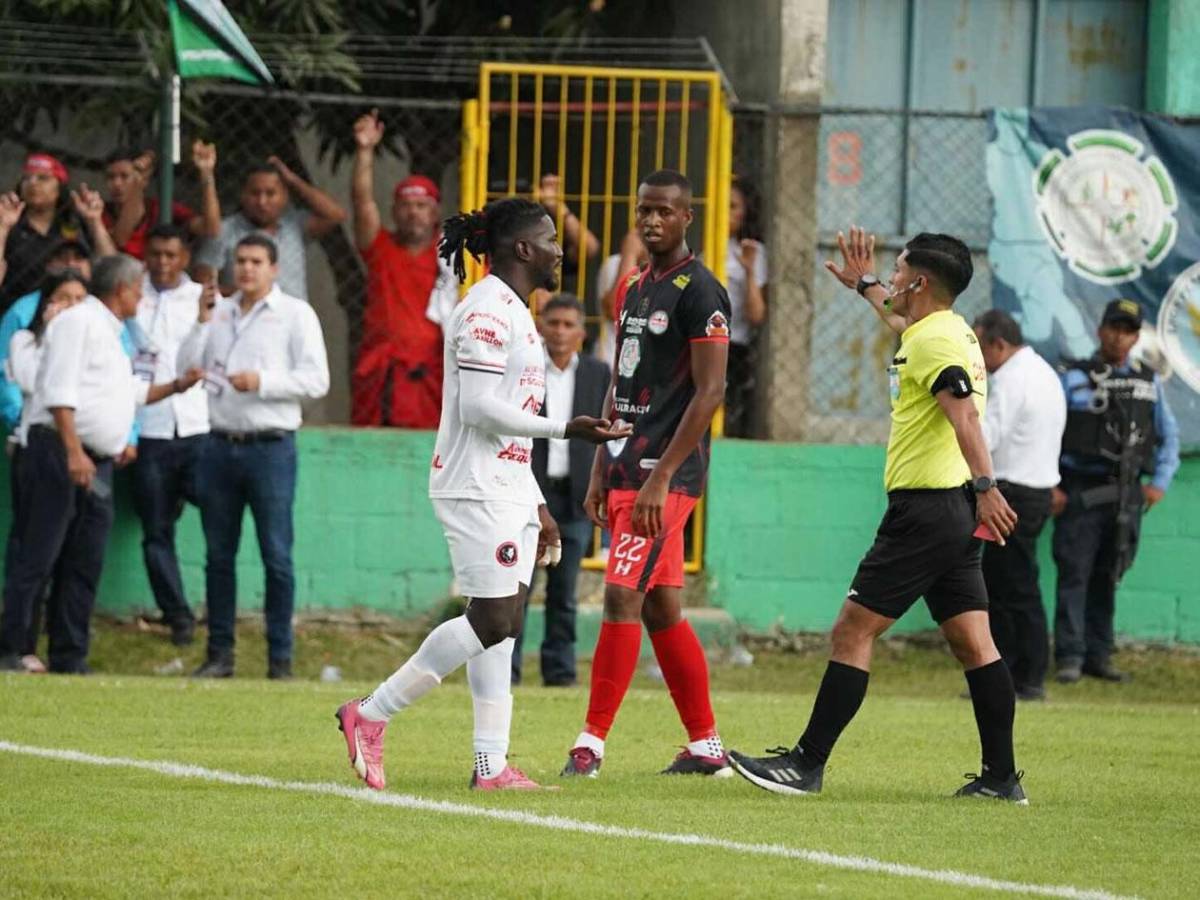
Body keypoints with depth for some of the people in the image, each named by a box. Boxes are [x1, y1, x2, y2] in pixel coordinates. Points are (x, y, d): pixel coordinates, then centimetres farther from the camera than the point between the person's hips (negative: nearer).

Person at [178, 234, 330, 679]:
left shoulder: (295, 314, 1)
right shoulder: (219, 312, 14)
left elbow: (316, 380, -7)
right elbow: (185, 368, 8)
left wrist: (262, 382, -16)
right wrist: (201, 323, -4)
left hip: (270, 447, -4)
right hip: (220, 445, 4)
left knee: (276, 556, -4)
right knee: (219, 555, 7)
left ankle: (280, 658, 0)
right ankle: (219, 653, 13)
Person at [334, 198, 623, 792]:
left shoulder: (514, 313, 20)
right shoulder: (487, 310, -12)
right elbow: (479, 409, -20)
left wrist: (537, 505, 22)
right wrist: (565, 428, -20)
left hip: (508, 490, 10)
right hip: (476, 491, -10)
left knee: (504, 624, 5)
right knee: (491, 621, -13)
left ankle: (492, 765, 3)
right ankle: (370, 716, -6)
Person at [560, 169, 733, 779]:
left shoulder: (699, 292, -10)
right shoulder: (633, 288, 16)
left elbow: (709, 392, -15)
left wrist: (660, 478, -19)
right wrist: (600, 472, 16)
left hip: (666, 471, -9)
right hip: (627, 466, 9)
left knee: (623, 597, -13)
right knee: (662, 609, 10)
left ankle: (591, 743, -11)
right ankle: (706, 746, 16)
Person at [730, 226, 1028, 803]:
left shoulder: (932, 341, -13)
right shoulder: (954, 332, 16)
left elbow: (964, 412, -28)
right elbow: (904, 320, 42)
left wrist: (984, 486, -37)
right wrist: (864, 284, 54)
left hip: (924, 507, -10)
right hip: (957, 511, 10)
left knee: (853, 630, -6)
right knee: (972, 643, 7)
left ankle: (806, 765, -5)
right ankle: (1001, 775, 5)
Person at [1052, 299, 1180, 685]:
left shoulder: (1148, 382, 11)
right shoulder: (1074, 377, -1)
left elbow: (1168, 434, 20)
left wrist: (1161, 481, 8)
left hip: (1126, 493, 4)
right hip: (1081, 491, -4)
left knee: (1107, 578, 7)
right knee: (1075, 574, -7)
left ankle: (1098, 656, 12)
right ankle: (1070, 657, -7)